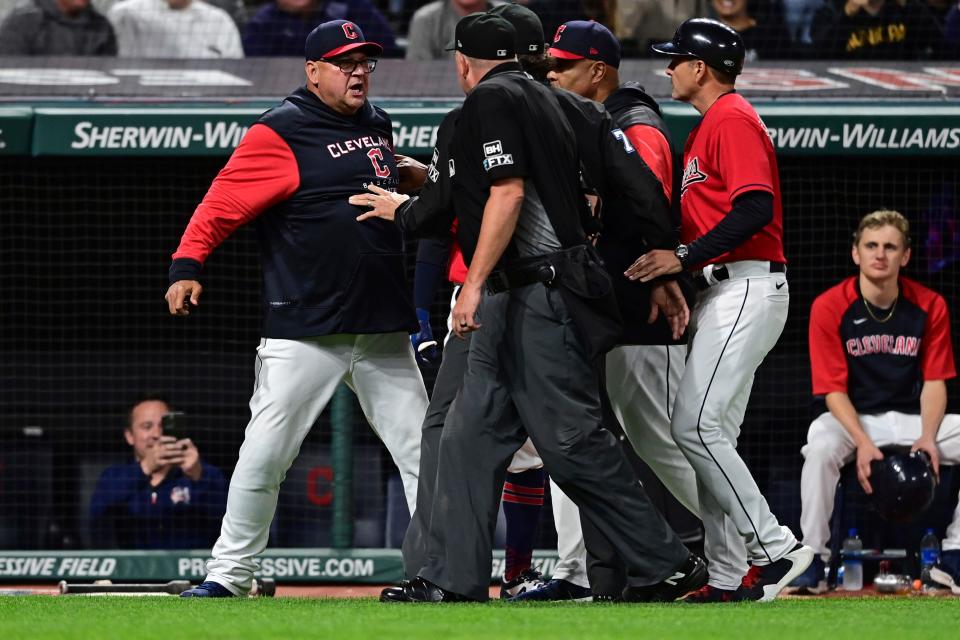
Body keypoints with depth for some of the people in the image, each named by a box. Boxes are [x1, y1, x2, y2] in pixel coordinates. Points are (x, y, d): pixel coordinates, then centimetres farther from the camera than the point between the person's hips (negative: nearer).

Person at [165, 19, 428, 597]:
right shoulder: (281, 133, -8)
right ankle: (230, 573, 6)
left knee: (421, 451, 4)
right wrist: (188, 264, -28)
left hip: (383, 331, 6)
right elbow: (225, 200, -16)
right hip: (303, 332, -6)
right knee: (264, 455, -6)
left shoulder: (377, 125, 14)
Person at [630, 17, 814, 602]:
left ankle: (775, 548, -15)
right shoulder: (710, 126, 22)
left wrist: (685, 257, -23)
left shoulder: (733, 120, -11)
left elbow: (755, 209, -23)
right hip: (725, 292, 11)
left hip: (746, 288, -11)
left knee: (695, 425, -16)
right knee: (712, 433, 8)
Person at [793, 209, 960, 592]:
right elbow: (834, 391, -11)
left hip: (913, 419, 3)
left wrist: (928, 437, -20)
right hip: (851, 418, -3)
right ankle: (813, 558, -24)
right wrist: (862, 442, -27)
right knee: (820, 448, -36)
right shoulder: (829, 308, -10)